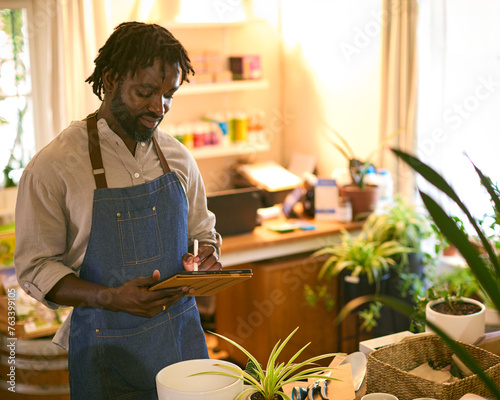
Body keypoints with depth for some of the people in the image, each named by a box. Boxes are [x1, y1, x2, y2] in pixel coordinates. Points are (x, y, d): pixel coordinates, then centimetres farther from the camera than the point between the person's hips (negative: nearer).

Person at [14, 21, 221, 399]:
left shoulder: (178, 157, 3)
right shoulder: (53, 167, -11)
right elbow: (35, 269, -9)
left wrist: (207, 255, -7)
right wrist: (111, 298, -23)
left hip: (183, 338, 4)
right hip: (108, 351, -4)